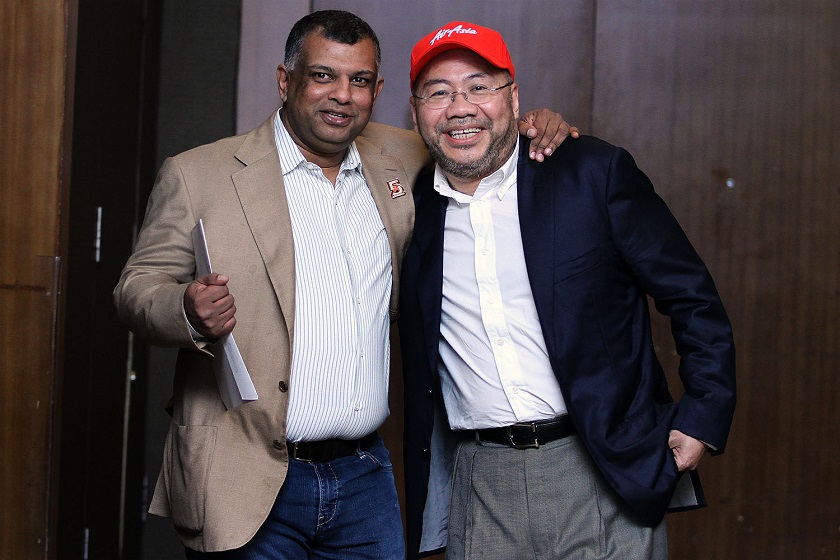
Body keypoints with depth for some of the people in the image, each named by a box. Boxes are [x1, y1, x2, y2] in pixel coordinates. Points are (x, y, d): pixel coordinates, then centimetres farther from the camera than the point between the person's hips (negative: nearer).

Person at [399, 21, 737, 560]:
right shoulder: (413, 207, 8)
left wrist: (704, 418, -8)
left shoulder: (595, 172, -2)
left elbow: (693, 298, 0)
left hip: (608, 477, -2)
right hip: (479, 490, 3)